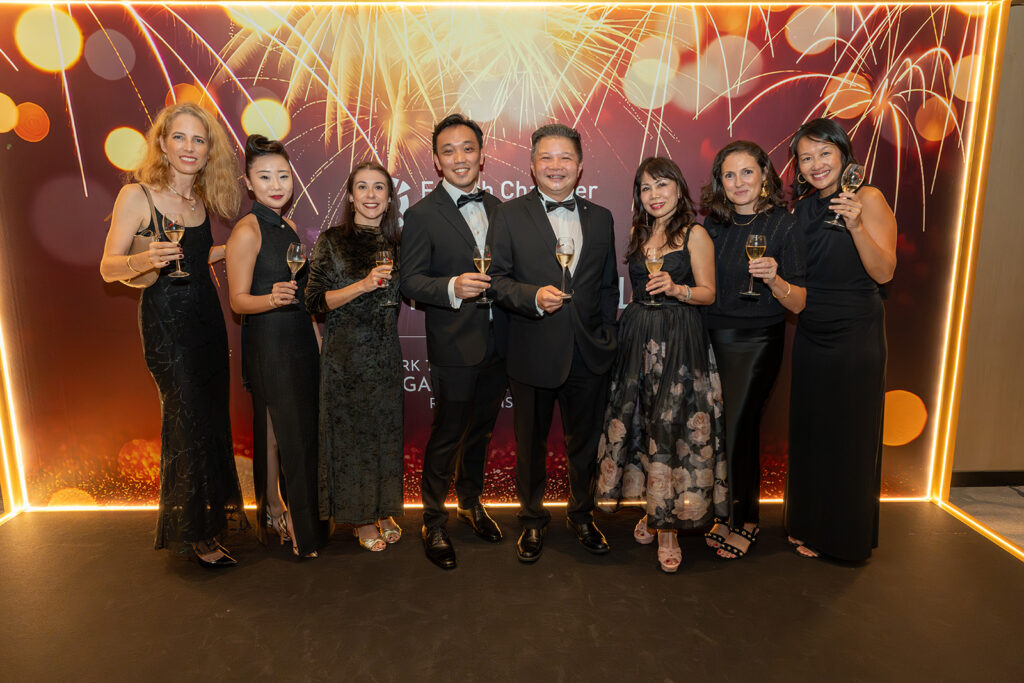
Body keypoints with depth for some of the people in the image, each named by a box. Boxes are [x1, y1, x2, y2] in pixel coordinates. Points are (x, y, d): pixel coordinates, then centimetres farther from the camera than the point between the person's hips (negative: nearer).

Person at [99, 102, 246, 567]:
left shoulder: (200, 198, 9)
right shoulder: (136, 196, -8)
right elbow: (108, 268, -9)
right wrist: (145, 260, -28)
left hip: (206, 317, 6)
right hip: (165, 323, -6)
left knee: (212, 419, 10)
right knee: (189, 421, -1)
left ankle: (213, 516, 26)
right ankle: (194, 533, 15)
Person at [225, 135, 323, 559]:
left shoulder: (288, 226, 12)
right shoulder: (247, 230, -12)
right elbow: (238, 300, -13)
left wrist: (316, 337, 18)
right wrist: (272, 299, -32)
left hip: (299, 340, 8)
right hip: (268, 344, -8)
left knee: (299, 431, 14)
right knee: (277, 433, 1)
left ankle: (291, 514, 29)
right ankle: (275, 513, 18)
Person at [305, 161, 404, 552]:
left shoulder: (397, 242, 7)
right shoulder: (332, 241, -5)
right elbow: (315, 301, -11)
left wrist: (394, 280, -1)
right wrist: (363, 285, -20)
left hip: (386, 353, 4)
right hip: (346, 354, -4)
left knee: (386, 429, 11)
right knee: (351, 430, 4)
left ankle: (383, 511, 28)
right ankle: (360, 519, 21)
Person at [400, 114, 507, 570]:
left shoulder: (497, 208, 9)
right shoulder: (422, 215, -8)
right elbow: (410, 281, -12)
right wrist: (453, 287, -27)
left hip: (498, 343, 6)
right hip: (455, 348, -5)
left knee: (481, 430, 20)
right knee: (446, 438, 6)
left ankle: (471, 502, 43)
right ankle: (433, 524, 26)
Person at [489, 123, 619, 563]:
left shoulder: (601, 218, 9)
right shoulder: (510, 214, 0)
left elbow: (609, 284, 13)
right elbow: (497, 278, -4)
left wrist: (606, 334, 5)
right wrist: (534, 296, -21)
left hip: (589, 355, 3)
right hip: (534, 354, -2)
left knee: (584, 442, 16)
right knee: (531, 442, 13)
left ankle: (582, 515, 38)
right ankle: (532, 519, 34)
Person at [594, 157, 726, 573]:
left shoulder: (694, 234, -2)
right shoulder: (638, 233, 14)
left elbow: (708, 293, -4)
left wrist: (676, 289, -20)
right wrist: (634, 317, 12)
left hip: (679, 342, -5)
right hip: (637, 338, 5)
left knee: (672, 426, -4)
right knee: (640, 421, 7)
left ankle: (669, 527, 7)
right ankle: (653, 508, 25)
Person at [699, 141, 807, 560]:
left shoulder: (783, 226, -7)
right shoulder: (712, 225, 6)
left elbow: (799, 304, -9)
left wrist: (773, 278, -25)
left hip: (756, 343, -4)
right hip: (711, 339, 5)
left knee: (737, 431, -2)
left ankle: (745, 521, 20)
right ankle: (725, 511, 28)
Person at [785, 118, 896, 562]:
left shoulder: (868, 199, -8)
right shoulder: (801, 208, 9)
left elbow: (883, 272, -16)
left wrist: (856, 225, -27)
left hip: (855, 334, -5)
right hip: (810, 334, 6)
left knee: (848, 435, 4)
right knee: (809, 430, 12)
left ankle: (845, 537, 21)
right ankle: (809, 526, 28)